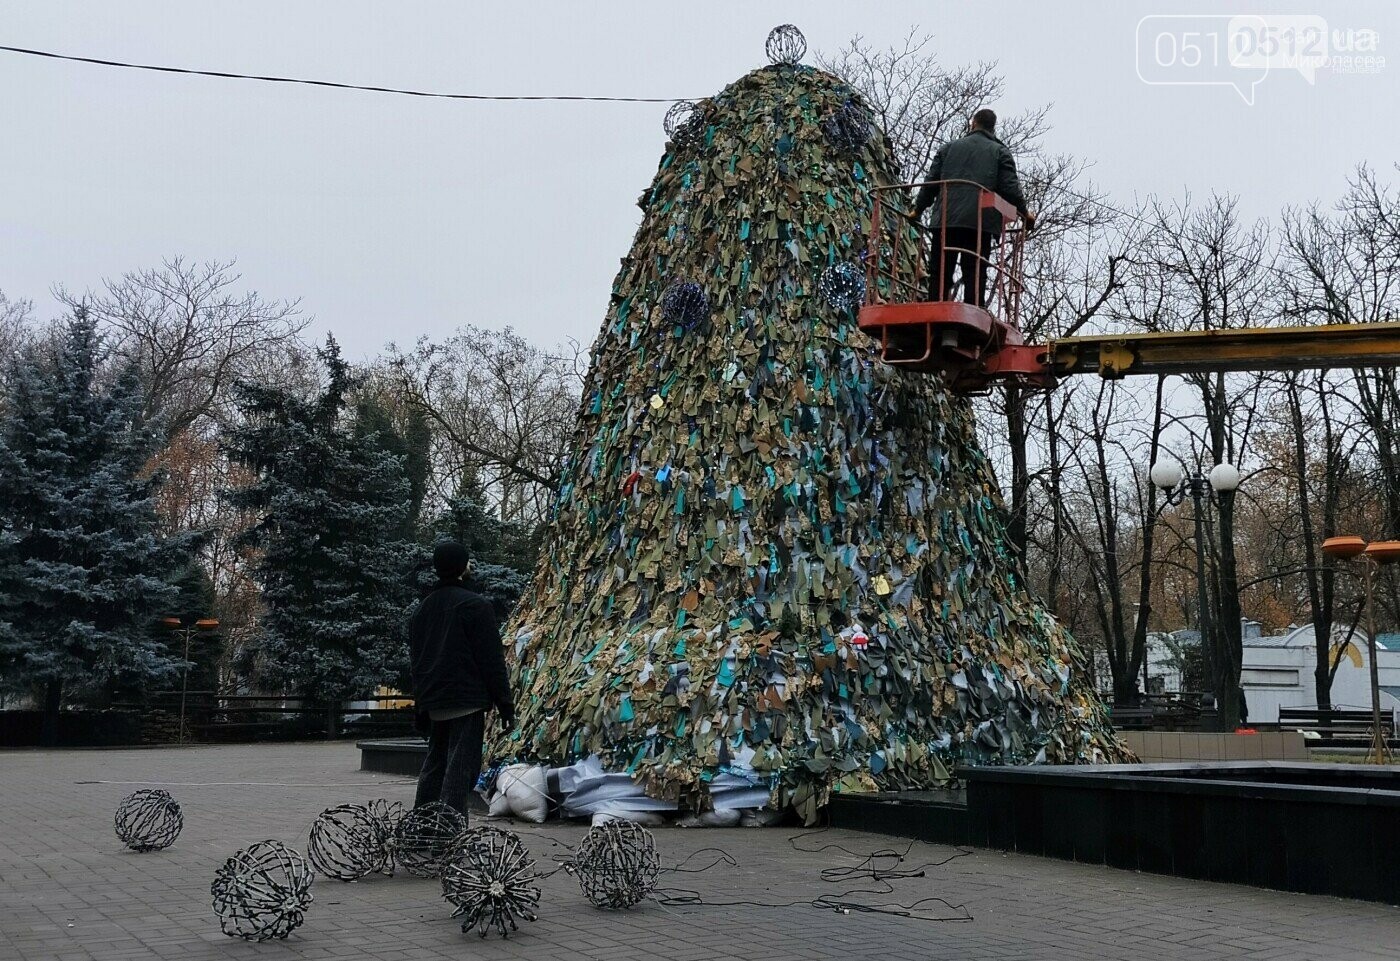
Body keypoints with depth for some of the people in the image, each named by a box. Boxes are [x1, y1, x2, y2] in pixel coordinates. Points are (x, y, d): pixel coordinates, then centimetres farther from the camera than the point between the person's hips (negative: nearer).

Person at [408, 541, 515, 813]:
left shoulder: (421, 609, 16)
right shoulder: (475, 605, -8)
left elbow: (415, 661, 20)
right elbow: (492, 660, -10)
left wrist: (422, 705, 24)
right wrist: (505, 705, -6)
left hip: (434, 703, 7)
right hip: (468, 701, -7)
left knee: (434, 766, 15)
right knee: (460, 768, -9)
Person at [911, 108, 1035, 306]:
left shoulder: (948, 148, 19)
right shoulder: (1000, 152, 12)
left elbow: (931, 184, 15)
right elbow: (1010, 188, 3)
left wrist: (918, 211, 26)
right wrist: (1024, 213, 16)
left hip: (946, 220, 2)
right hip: (981, 221, -2)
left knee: (940, 273, 2)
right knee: (975, 274, -4)